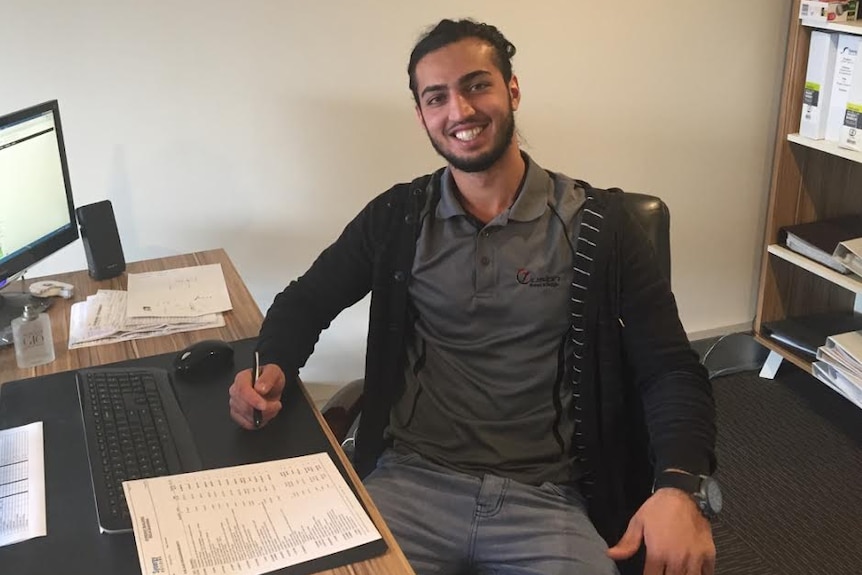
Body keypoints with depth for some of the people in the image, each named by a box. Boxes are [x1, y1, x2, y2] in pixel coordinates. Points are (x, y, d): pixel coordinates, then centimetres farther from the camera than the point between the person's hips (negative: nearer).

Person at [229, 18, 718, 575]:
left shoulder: (598, 224, -1)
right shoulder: (398, 217, 6)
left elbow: (672, 370, -2)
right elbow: (306, 300, 16)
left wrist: (679, 486, -22)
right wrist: (274, 366, -8)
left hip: (546, 499, -1)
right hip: (409, 481, 2)